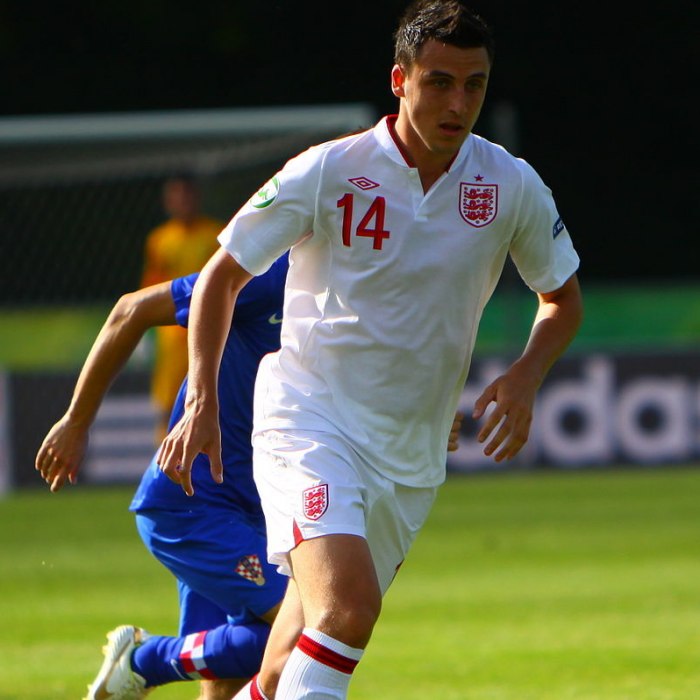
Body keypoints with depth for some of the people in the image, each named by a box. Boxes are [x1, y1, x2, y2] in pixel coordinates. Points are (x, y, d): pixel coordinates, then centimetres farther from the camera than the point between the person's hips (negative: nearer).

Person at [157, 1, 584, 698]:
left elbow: (562, 299, 15)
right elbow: (223, 276, 1)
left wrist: (524, 378, -5)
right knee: (347, 606, -28)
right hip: (309, 424, -4)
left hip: (411, 456, 4)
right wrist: (202, 400, -10)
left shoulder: (512, 187, -1)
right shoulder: (327, 172, -10)